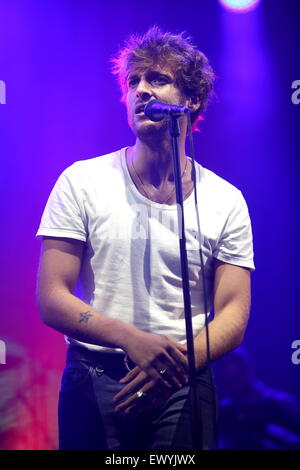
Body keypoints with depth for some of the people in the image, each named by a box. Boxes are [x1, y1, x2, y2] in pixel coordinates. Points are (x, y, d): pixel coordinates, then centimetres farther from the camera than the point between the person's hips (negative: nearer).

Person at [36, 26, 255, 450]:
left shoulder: (226, 201, 0)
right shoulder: (81, 182, -3)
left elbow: (233, 315, -3)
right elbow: (51, 298, -7)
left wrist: (176, 362, -23)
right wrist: (132, 340, -23)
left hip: (182, 390, 1)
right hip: (93, 382, 0)